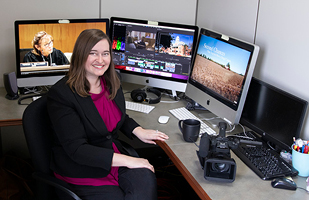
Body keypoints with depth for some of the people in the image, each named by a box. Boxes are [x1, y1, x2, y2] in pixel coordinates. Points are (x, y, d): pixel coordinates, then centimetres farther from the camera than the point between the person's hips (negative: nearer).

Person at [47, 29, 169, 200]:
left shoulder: (111, 83, 6)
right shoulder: (60, 94, -16)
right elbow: (77, 149, -20)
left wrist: (139, 131, 1)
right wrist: (128, 161, -22)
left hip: (115, 156, 5)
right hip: (81, 171, -5)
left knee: (146, 179, -24)